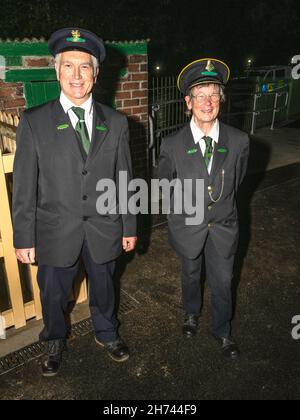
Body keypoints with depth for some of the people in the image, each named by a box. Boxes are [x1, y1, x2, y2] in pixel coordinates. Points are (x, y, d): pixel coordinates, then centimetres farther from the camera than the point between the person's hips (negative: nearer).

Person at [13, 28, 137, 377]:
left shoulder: (116, 123, 0)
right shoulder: (34, 122, -7)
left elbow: (124, 179, 3)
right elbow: (24, 186, -6)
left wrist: (129, 227, 5)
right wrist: (24, 238, -6)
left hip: (104, 230, 2)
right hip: (56, 231, -1)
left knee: (103, 288, 22)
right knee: (53, 295, 18)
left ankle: (106, 333, 50)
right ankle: (55, 342, 47)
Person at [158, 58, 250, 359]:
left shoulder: (239, 141, -13)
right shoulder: (173, 145, -16)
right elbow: (164, 182, 2)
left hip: (223, 224, 1)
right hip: (188, 224, 0)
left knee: (222, 282, 15)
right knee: (191, 275, 22)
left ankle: (222, 331, 40)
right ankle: (191, 313, 52)